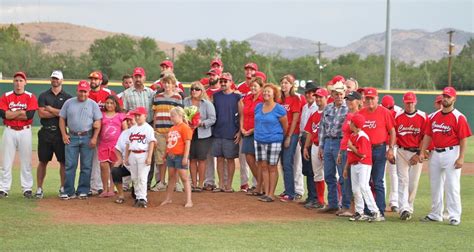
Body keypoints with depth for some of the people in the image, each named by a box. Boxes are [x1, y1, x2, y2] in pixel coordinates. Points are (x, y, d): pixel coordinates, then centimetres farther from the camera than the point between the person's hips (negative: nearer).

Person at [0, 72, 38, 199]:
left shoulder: (31, 97, 2)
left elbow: (30, 115, -13)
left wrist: (11, 114, -8)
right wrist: (21, 112, -10)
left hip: (25, 131, -1)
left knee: (26, 161, 3)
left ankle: (27, 189, 9)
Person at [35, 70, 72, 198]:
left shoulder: (67, 97, 6)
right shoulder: (43, 96, 8)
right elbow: (41, 113, -4)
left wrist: (51, 109, -8)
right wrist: (59, 113, -8)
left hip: (60, 132, -1)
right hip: (46, 132, 1)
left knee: (63, 161, 1)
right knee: (43, 161, 3)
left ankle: (63, 188, 9)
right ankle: (39, 188, 7)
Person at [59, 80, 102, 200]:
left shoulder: (93, 104, 4)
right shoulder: (69, 103, 8)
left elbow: (98, 122, 2)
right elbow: (62, 119, 10)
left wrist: (94, 138, -7)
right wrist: (64, 134, -1)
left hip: (87, 137, -1)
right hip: (71, 137, 1)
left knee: (86, 166, 2)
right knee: (70, 165, -2)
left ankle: (83, 191, 9)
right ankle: (69, 191, 1)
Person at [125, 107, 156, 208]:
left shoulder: (148, 128, -4)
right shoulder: (132, 129, 16)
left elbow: (151, 143, -9)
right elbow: (128, 143, 18)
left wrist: (149, 157, -16)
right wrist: (126, 157, 13)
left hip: (143, 155, -6)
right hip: (133, 154, 7)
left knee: (142, 178, -9)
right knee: (134, 178, 8)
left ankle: (143, 198, -8)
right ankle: (138, 197, 16)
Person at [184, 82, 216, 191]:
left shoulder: (207, 103, -2)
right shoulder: (185, 101, 6)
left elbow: (212, 119, -6)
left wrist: (201, 123, -18)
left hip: (203, 134, -3)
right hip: (189, 133, 3)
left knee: (201, 159, 0)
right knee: (192, 159, 7)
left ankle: (200, 184, 7)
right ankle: (194, 183, 14)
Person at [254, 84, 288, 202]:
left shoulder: (279, 109, -9)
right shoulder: (258, 107, 7)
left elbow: (285, 126, -1)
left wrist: (279, 136, 8)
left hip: (274, 141, -5)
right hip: (259, 141, 5)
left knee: (272, 167, 1)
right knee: (263, 166, 7)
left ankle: (271, 194, 6)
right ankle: (266, 193, 14)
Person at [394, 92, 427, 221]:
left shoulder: (423, 117, -1)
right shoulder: (397, 117, 3)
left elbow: (425, 137, -2)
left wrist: (419, 154, -8)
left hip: (417, 153, 0)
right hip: (402, 152, 0)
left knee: (414, 182, 2)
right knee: (403, 180, -6)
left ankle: (409, 208, 15)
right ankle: (404, 209, -12)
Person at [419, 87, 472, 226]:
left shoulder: (459, 117, -8)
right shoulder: (434, 116, 10)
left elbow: (463, 139, -11)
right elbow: (428, 135, 12)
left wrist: (461, 158, -17)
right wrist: (422, 152, 3)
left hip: (451, 153, -6)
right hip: (436, 153, 6)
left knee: (452, 186, -7)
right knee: (435, 185, 13)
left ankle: (454, 216, -1)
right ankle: (435, 214, 23)